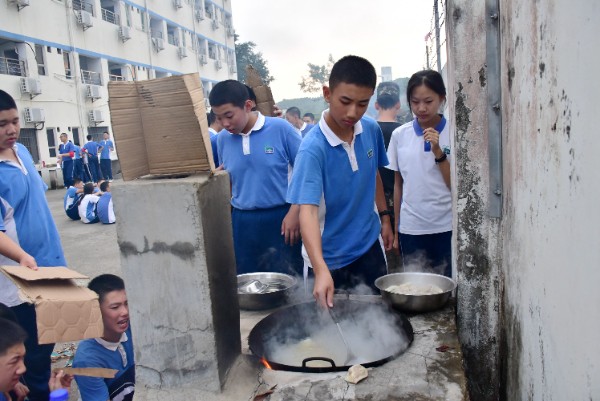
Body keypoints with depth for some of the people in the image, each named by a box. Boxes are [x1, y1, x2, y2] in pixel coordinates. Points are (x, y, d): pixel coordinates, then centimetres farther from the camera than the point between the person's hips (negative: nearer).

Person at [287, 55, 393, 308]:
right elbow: (307, 211, -33)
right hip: (329, 259, -5)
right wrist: (321, 271, -44)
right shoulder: (313, 148, -25)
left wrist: (384, 218, 11)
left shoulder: (372, 130, -6)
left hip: (370, 246, 5)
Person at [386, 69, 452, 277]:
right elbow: (398, 184, 9)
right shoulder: (400, 135, 2)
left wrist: (438, 151, -17)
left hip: (446, 228, -1)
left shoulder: (453, 133, -3)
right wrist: (393, 229, 10)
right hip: (410, 229, 2)